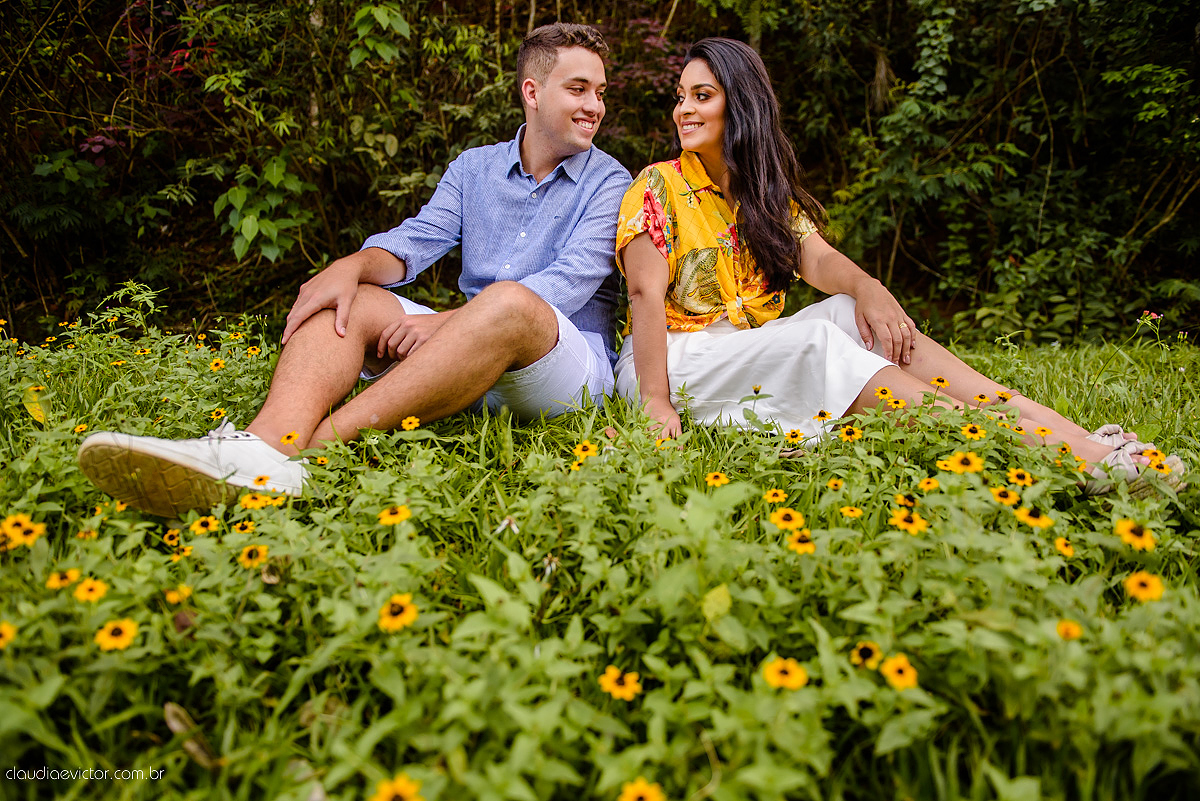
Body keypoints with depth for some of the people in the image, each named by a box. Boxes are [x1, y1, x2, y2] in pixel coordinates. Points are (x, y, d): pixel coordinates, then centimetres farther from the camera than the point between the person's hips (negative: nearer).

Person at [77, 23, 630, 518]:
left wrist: (446, 321, -21)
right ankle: (266, 445, -43)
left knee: (507, 302, -36)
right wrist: (353, 265, -21)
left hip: (573, 366, -4)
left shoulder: (607, 181, 4)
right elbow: (417, 239, 4)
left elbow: (570, 281, -12)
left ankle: (314, 443, -42)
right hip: (470, 362, 4)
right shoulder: (472, 169, 18)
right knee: (347, 299, -14)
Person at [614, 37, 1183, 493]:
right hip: (676, 357, -5)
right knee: (817, 342, -30)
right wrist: (657, 405, -26)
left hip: (755, 355, 5)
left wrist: (866, 288, -27)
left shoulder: (770, 193, 14)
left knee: (853, 312, -21)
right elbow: (647, 293, -15)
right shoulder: (658, 187, -2)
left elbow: (816, 259, -3)